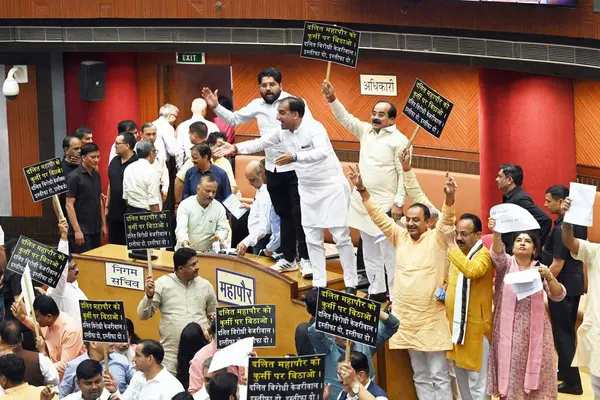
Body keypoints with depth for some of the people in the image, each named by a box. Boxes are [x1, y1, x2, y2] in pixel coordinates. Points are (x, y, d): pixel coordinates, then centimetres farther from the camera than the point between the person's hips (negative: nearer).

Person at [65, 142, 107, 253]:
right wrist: (77, 230, -18)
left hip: (95, 230, 7)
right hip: (81, 231, -7)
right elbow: (69, 205, -14)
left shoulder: (96, 175, 11)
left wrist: (103, 224, 16)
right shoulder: (74, 177, -11)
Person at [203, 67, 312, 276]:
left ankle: (305, 259, 5)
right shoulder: (257, 105, 7)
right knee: (283, 214, 14)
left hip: (295, 168, -6)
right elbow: (234, 119, 17)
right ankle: (288, 258, 22)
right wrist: (216, 107, 3)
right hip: (272, 169, 6)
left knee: (299, 214, -2)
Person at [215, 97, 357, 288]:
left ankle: (351, 285, 3)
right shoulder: (282, 132, 0)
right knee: (313, 239, 7)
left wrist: (295, 157, -50)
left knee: (341, 237, -3)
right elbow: (260, 143, 9)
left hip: (331, 187, -8)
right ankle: (319, 285, 13)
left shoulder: (313, 127, -23)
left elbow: (323, 151, -40)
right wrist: (236, 148, -3)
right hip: (308, 190, 8)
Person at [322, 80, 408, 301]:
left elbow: (404, 173, -11)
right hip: (363, 202, 7)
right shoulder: (366, 131, 11)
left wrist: (399, 203, -16)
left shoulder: (399, 140, -8)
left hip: (385, 205, -7)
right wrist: (332, 99, -7)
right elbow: (346, 119, 10)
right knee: (369, 251, 13)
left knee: (389, 251, -7)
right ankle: (376, 291, 23)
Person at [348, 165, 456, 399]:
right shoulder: (400, 236, 7)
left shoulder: (437, 238, -6)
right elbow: (378, 216, 7)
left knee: (439, 374, -1)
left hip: (432, 319, -5)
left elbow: (447, 219, -22)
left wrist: (450, 197, -40)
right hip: (407, 318, 5)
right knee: (420, 375, 13)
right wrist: (362, 190, -1)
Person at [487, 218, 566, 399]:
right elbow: (497, 254, -23)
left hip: (534, 330, 1)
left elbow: (558, 296, -3)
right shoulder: (505, 263, 1)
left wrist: (549, 276, -22)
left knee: (534, 373, 2)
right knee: (509, 372, 0)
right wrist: (496, 235, -43)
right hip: (508, 329, -1)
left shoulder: (539, 268, 6)